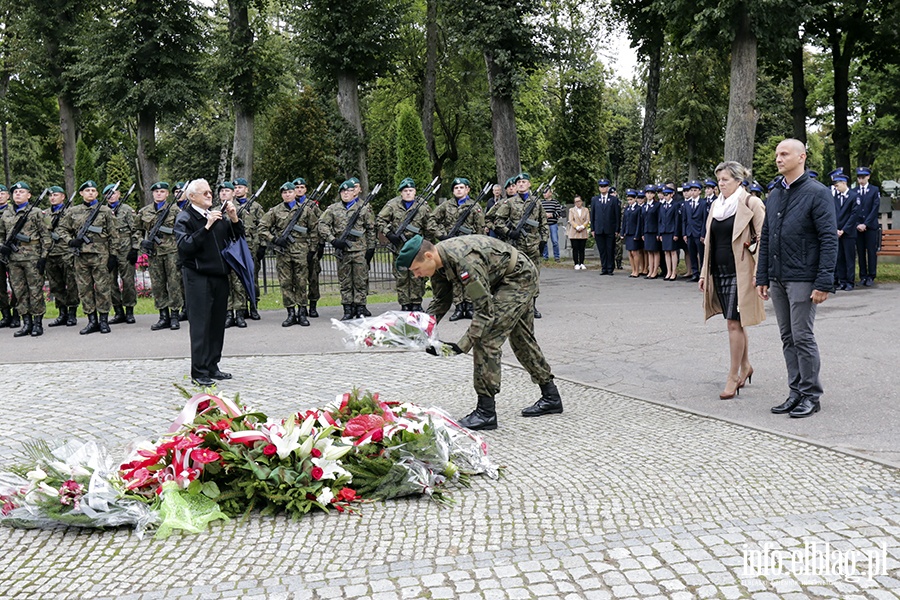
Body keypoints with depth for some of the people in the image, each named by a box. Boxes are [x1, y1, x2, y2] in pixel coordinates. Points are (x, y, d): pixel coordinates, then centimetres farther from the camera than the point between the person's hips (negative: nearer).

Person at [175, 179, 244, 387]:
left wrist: (234, 219, 0)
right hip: (198, 278, -7)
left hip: (219, 276, 7)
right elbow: (185, 246, -20)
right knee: (200, 325, -5)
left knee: (217, 323, 10)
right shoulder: (184, 218, -6)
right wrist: (207, 227, -24)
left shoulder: (216, 215, 14)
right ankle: (199, 372, 0)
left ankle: (212, 367, 19)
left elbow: (238, 236, 18)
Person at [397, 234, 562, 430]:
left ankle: (486, 412, -10)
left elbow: (486, 310, -32)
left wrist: (462, 346, -34)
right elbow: (441, 301, 7)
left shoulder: (464, 261, -36)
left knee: (486, 338, -15)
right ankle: (551, 397, 33)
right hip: (504, 280, 10)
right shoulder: (438, 260, -7)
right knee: (521, 338, 19)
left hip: (520, 277, -10)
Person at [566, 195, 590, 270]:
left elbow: (588, 220, 4)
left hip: (583, 232, 1)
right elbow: (571, 221, -1)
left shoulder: (586, 210, 13)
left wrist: (582, 226, -12)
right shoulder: (571, 210, 9)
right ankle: (576, 264, 0)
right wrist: (577, 227, -15)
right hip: (574, 233, -1)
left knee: (582, 249, 2)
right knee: (575, 249, -4)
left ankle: (582, 264, 7)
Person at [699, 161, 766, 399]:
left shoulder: (751, 203, -7)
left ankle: (734, 376, 1)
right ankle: (745, 366, 30)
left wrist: (758, 273, -15)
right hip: (719, 271, 7)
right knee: (736, 322, 15)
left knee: (734, 323, -7)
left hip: (739, 272, -7)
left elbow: (763, 240, -10)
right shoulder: (716, 205, 13)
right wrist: (704, 273, 15)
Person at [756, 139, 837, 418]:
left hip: (802, 278, -7)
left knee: (802, 337, -3)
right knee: (788, 338, 10)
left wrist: (824, 283, -17)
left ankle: (811, 396, 9)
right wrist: (762, 277, 12)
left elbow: (829, 240, -11)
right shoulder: (774, 195, 13)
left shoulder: (817, 193, -7)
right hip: (777, 279, 7)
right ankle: (796, 392, 19)